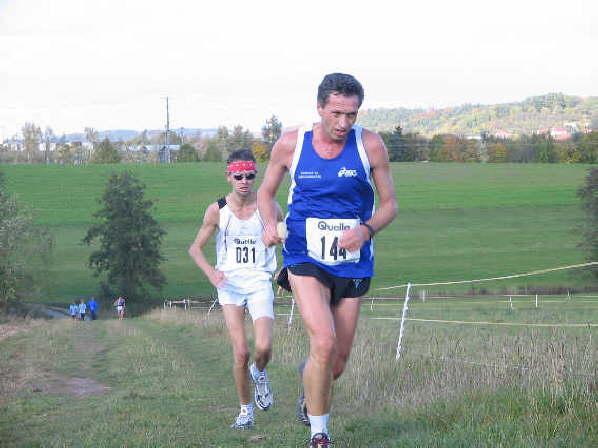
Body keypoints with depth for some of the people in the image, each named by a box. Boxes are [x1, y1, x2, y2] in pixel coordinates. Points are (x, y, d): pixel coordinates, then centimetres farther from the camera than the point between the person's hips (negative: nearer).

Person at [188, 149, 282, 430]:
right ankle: (245, 411, 8)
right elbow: (195, 248, 9)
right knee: (240, 352, -10)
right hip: (230, 283, 0)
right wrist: (210, 272, -9)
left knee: (264, 347, -18)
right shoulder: (217, 211, 0)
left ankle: (259, 374, 19)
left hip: (260, 283, 0)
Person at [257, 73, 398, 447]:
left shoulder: (370, 146, -6)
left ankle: (311, 391, 46)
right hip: (305, 259, -2)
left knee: (339, 359, 9)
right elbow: (267, 192, 11)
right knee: (324, 343, -22)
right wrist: (270, 223, -10)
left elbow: (389, 203, 4)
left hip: (352, 264, 2)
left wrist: (366, 229, -16)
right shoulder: (290, 145, -5)